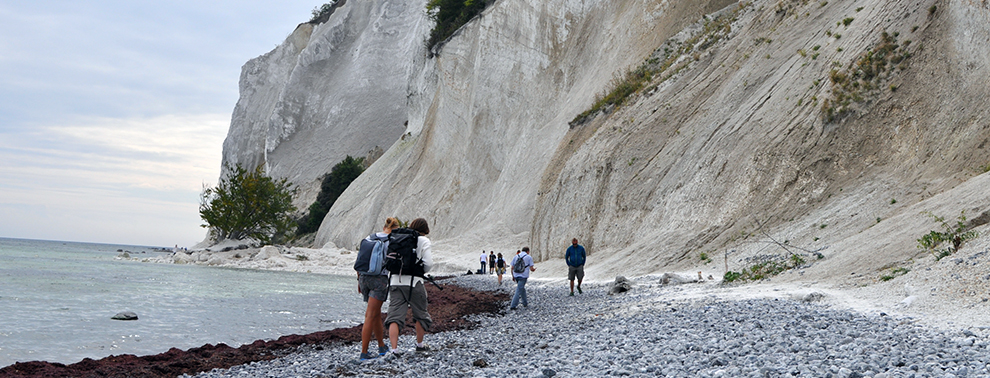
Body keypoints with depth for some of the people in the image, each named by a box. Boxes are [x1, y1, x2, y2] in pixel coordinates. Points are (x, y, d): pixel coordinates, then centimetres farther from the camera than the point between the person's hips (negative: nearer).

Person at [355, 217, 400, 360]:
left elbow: (359, 261, 10)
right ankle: (364, 352, -3)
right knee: (371, 316, -4)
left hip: (364, 278, 6)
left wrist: (359, 281, 18)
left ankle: (382, 347, 30)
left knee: (376, 314, 18)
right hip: (379, 279, -6)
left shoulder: (368, 239, 8)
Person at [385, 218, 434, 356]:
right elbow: (428, 263, -10)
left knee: (394, 315, 0)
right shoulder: (424, 241, -2)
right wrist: (422, 271, 10)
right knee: (420, 314, 17)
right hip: (414, 282, -3)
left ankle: (394, 348, -11)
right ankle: (419, 344, 30)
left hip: (395, 281, 3)